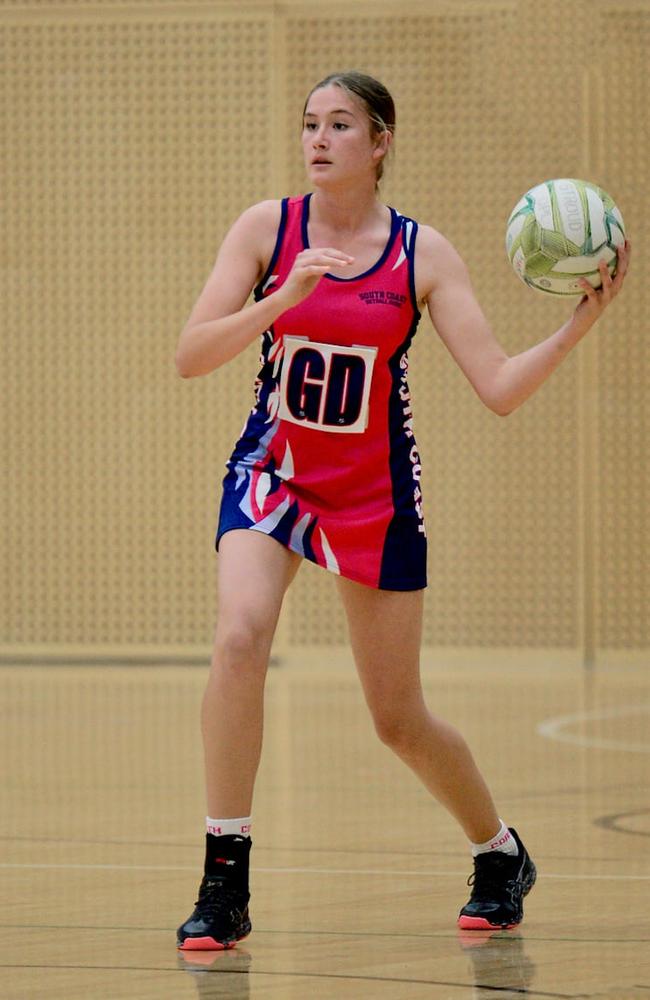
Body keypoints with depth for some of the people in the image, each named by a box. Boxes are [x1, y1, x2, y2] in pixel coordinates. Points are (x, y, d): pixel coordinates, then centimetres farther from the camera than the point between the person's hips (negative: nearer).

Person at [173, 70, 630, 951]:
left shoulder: (422, 253, -9)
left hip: (374, 495, 0)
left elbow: (500, 388, -13)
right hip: (273, 473, 0)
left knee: (400, 720, 7)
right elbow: (190, 356, -16)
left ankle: (501, 856, 36)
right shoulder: (266, 228, -7)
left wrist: (582, 322, -26)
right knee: (239, 638, -28)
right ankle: (224, 885, -21)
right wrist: (283, 299, -30)